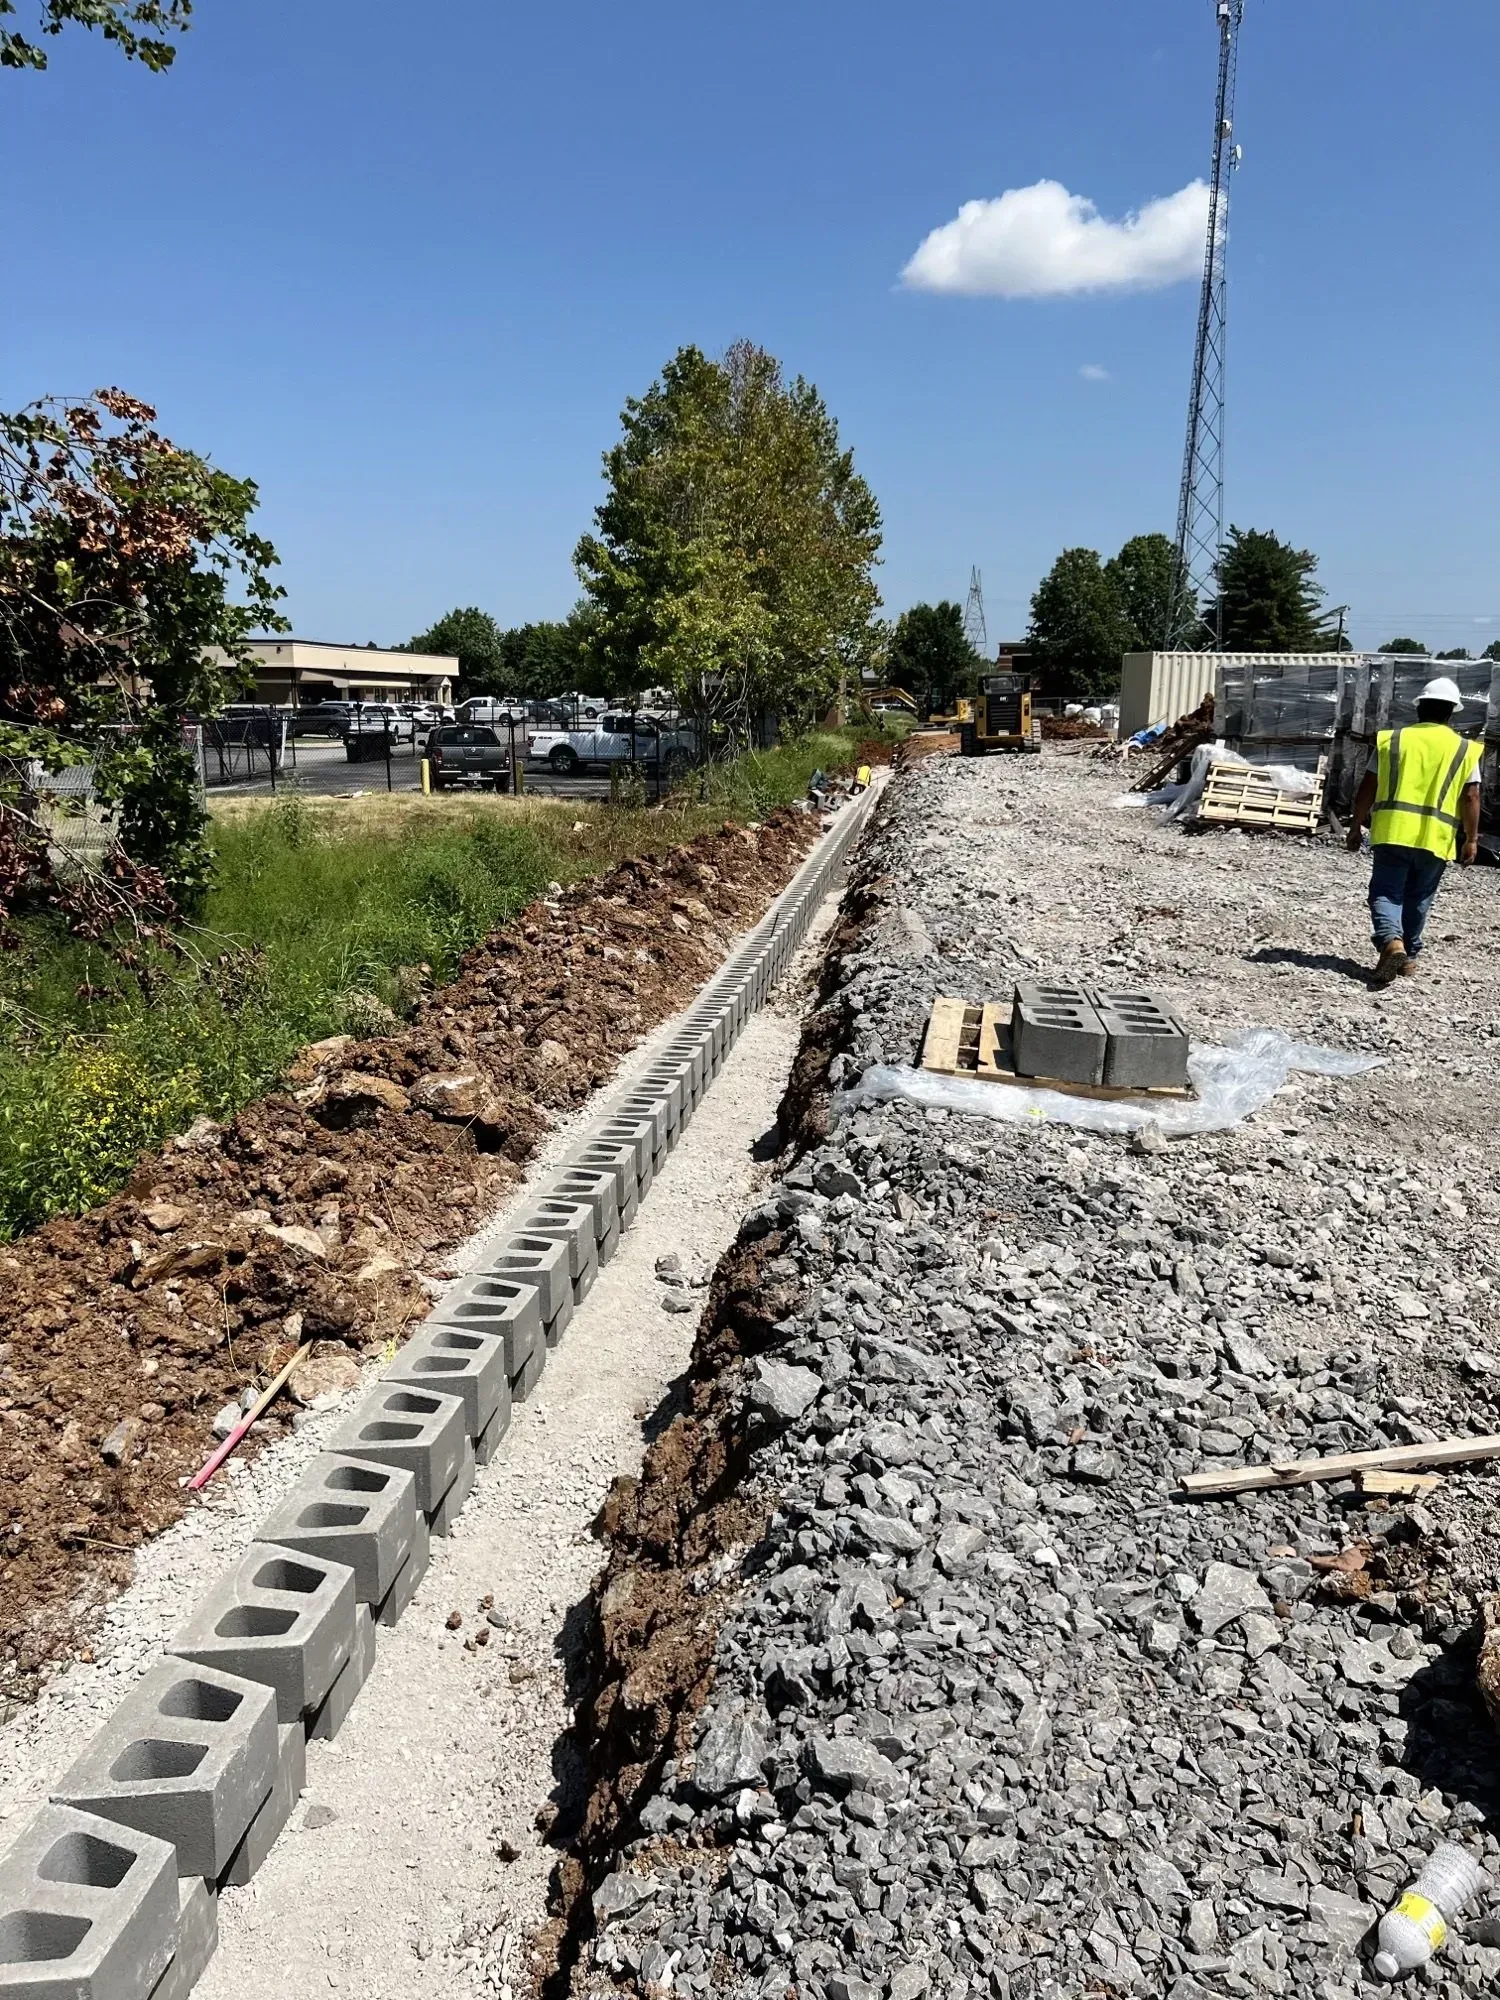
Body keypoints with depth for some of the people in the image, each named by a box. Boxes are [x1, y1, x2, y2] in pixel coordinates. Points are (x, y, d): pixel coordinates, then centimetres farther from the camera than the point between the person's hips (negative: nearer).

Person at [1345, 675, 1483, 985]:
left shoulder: (1392, 739, 5)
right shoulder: (1465, 750, 4)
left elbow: (1367, 789, 5)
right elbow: (1470, 798, 0)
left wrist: (1355, 827, 12)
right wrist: (1471, 840, 6)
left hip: (1392, 831, -1)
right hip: (1436, 838, 1)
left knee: (1385, 892, 1)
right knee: (1417, 898, 15)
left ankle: (1392, 942, -23)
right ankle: (1409, 956, 24)